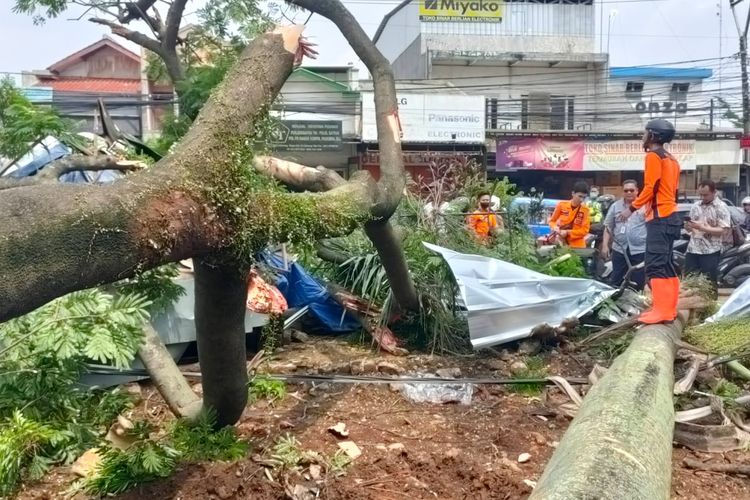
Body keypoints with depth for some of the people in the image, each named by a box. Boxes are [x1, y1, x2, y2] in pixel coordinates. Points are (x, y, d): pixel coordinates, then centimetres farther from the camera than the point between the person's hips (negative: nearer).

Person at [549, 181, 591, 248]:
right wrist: (555, 227, -12)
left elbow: (585, 230, -7)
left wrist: (568, 232, -16)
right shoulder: (561, 205, -1)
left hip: (577, 246, -1)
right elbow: (552, 221, 10)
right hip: (561, 243, 1)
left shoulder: (585, 210, -4)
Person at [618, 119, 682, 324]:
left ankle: (661, 311, -14)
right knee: (666, 265, 12)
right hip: (671, 217, 10)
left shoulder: (653, 156, -8)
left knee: (655, 266, -11)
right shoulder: (671, 159, 20)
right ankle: (668, 309, 14)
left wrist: (632, 208, -9)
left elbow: (650, 188, -16)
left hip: (660, 218, -10)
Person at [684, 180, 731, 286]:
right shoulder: (696, 206, 12)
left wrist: (702, 228, -20)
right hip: (692, 249, 5)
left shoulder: (721, 207, -5)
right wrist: (688, 226, -7)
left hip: (710, 252, -5)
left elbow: (724, 230, -13)